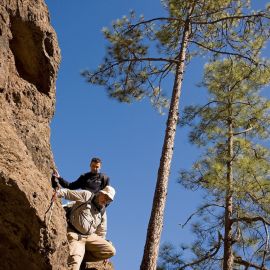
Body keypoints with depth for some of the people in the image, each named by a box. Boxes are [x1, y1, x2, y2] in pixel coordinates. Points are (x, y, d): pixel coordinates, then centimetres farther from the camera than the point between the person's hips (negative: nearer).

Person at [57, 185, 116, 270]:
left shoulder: (102, 213, 14)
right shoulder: (86, 196, -2)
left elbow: (101, 232, 22)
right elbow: (66, 192, -8)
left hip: (90, 237, 6)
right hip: (75, 235, -6)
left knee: (110, 251, -9)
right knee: (74, 263, -24)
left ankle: (82, 256, -3)